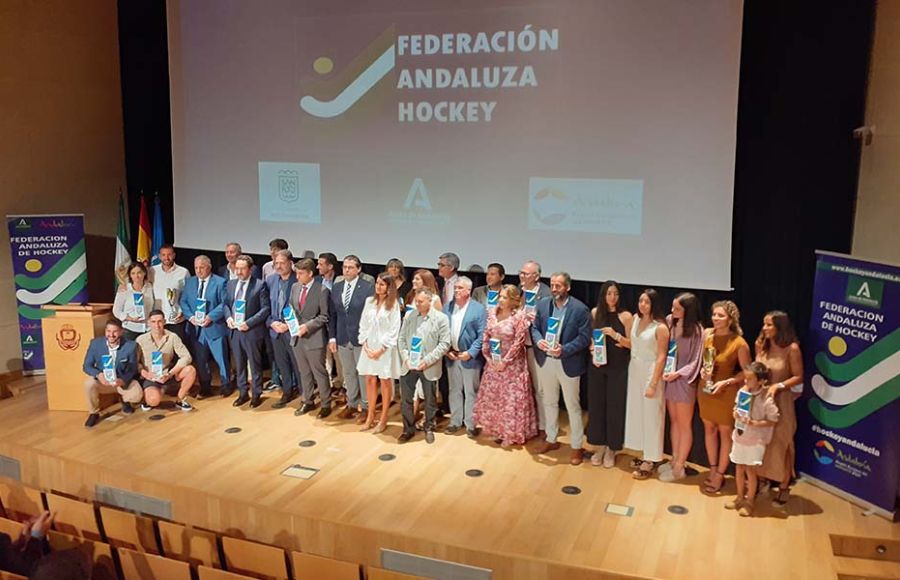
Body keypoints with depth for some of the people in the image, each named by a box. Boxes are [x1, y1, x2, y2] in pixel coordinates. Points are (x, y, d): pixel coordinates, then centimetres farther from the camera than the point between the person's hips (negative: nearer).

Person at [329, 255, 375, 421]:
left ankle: (366, 406, 18)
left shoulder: (368, 288, -9)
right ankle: (352, 404, 27)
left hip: (361, 338, -5)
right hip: (342, 338, 5)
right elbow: (333, 315, 9)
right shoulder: (337, 288, 6)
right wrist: (332, 337, 5)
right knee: (348, 373, 14)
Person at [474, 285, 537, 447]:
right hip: (493, 362, 6)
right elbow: (485, 337, 5)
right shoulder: (492, 313, 3)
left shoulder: (520, 316, -13)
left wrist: (504, 362, -15)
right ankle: (497, 430, 28)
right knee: (491, 397, 12)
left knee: (511, 398, 1)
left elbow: (518, 343, -15)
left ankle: (511, 434, 14)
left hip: (512, 364, -6)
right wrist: (488, 358, -4)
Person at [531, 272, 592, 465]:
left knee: (572, 405, 6)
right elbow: (535, 327, 6)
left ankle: (577, 447, 20)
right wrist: (538, 340, -16)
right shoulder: (543, 304, 0)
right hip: (545, 361, 5)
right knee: (549, 402, 19)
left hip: (568, 363, -5)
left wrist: (564, 350, -24)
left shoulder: (580, 309, -14)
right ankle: (551, 439, 37)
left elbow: (585, 337, -14)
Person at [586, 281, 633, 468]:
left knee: (614, 406, 3)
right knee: (596, 405, 7)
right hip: (597, 366, 3)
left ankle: (611, 448, 18)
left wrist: (615, 335, -20)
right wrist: (592, 351, -7)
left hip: (618, 368, -3)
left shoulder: (625, 316, -6)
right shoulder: (595, 312, 2)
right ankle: (600, 446, 22)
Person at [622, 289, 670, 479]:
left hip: (651, 372, -7)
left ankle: (650, 461, 14)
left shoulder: (660, 327, -16)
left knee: (650, 415, 3)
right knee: (637, 412, 13)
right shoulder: (636, 319, 4)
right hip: (634, 370, 7)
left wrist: (653, 384, -17)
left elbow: (661, 357, -16)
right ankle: (644, 454, 27)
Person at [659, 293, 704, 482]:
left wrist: (678, 373, -19)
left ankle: (679, 467, 16)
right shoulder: (669, 321, -2)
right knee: (673, 421, 16)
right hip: (669, 377, 5)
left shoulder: (696, 330, -16)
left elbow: (696, 361, -12)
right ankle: (674, 460, 29)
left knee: (684, 425, 7)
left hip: (684, 380, -5)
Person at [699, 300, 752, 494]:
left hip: (726, 392, -5)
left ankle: (720, 474, 21)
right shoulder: (707, 335, -3)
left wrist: (725, 382, -21)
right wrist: (702, 370, -8)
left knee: (725, 433, 8)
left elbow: (747, 372, -11)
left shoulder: (739, 343, -18)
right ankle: (713, 469, 31)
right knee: (709, 429, 15)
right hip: (706, 389, 5)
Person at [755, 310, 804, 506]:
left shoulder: (792, 349, -14)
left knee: (781, 444, 4)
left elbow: (798, 377, -11)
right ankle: (762, 481, 25)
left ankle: (784, 487, 18)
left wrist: (778, 386, -21)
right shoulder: (761, 345, 2)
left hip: (781, 402, -5)